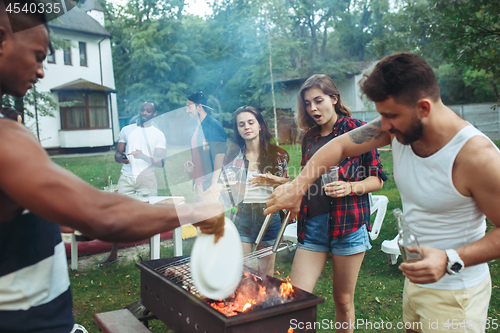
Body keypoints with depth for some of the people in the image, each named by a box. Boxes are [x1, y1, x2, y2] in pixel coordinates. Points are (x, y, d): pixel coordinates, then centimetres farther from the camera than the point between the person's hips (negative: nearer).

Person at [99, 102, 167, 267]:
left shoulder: (158, 135, 6)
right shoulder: (127, 130, 14)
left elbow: (161, 162, -1)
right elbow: (117, 154, 14)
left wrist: (143, 156, -19)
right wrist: (121, 158, -11)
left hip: (147, 179, -2)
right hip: (126, 178, 2)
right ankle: (113, 255, 10)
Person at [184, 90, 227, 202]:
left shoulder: (213, 126, -12)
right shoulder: (198, 128, 17)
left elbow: (220, 154, -18)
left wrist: (214, 182, -21)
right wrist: (191, 163, 9)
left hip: (210, 182, -9)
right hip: (198, 182, 9)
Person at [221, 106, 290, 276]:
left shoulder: (277, 154, 1)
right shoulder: (233, 155, 5)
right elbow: (224, 187, 12)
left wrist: (273, 180, -15)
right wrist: (225, 190, -10)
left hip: (268, 215, -1)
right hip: (241, 216, 1)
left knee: (266, 272, 8)